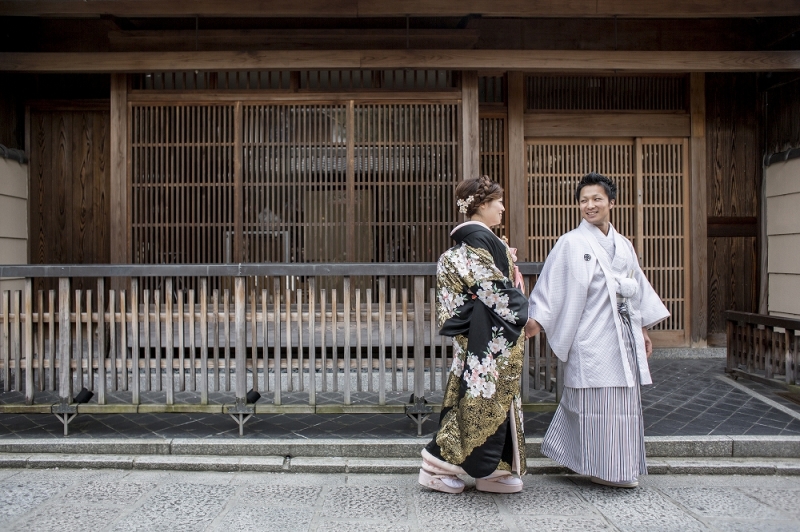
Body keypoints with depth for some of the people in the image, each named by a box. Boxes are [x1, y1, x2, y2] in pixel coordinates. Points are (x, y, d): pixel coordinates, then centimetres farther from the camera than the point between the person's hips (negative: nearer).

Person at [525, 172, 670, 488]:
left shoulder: (623, 245, 14)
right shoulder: (571, 243, -4)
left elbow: (637, 288, 20)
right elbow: (551, 285, -10)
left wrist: (643, 329, 19)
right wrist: (535, 321, -19)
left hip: (623, 335, 7)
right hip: (591, 337, -7)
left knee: (623, 400, 11)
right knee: (597, 400, -2)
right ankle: (603, 469, 12)